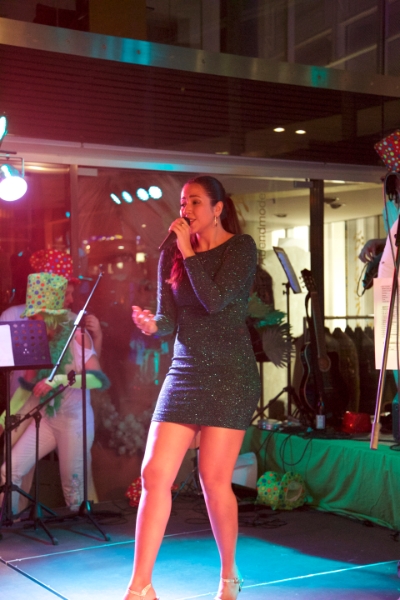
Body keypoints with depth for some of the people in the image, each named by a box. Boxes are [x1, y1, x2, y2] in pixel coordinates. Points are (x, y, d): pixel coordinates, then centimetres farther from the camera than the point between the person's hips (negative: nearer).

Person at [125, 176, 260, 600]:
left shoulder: (240, 247, -2)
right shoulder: (171, 255, 11)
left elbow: (215, 300, -17)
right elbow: (170, 318, 5)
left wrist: (188, 252, -10)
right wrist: (152, 324, -17)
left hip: (230, 374, -4)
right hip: (184, 372, 4)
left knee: (214, 478, -4)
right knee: (154, 473, -5)